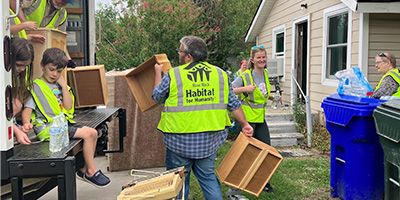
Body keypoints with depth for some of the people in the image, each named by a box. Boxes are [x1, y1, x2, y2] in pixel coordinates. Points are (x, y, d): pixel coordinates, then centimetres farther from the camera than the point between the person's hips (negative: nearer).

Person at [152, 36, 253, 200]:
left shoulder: (173, 75, -8)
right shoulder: (220, 74, 3)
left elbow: (157, 97, 8)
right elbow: (234, 104, 8)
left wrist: (158, 73, 22)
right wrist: (245, 124, 21)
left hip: (180, 140, -3)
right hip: (209, 141, 4)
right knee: (208, 176, 16)